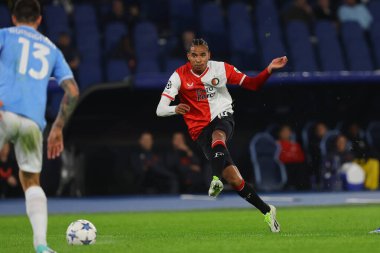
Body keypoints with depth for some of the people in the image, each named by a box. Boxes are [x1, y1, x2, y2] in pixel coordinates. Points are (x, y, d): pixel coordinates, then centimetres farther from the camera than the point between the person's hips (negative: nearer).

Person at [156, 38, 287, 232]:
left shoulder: (221, 68, -1)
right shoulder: (179, 76, -8)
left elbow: (252, 84, 7)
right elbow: (160, 110, -15)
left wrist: (269, 70, -9)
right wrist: (175, 109, -37)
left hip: (222, 117, 1)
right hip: (201, 130, -1)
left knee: (217, 137, -41)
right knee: (234, 179, -12)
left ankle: (217, 179, -45)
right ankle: (267, 211, 0)